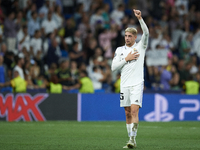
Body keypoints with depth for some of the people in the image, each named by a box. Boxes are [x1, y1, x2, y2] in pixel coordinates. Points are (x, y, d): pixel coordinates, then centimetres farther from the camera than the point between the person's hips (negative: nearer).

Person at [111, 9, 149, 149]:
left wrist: (140, 18, -25)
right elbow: (113, 67, 5)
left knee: (134, 110, -17)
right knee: (128, 113, 6)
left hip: (137, 84, -4)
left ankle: (133, 138, -20)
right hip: (124, 85, 4)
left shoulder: (140, 47, 4)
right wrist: (126, 59, -5)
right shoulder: (120, 50, 12)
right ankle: (131, 140, 13)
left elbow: (146, 33, -14)